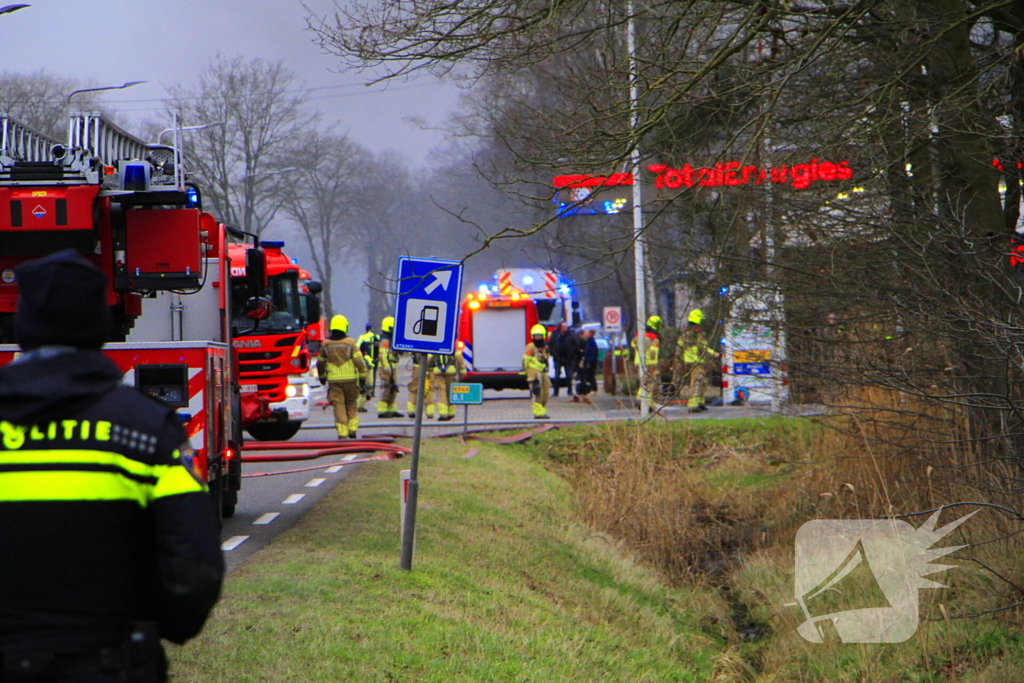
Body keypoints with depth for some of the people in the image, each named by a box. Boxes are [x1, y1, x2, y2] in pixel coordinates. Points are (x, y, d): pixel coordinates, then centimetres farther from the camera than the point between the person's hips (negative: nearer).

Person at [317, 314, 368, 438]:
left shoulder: (326, 344, 5)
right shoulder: (350, 343, -4)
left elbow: (320, 363, 16)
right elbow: (359, 361, -9)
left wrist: (322, 377, 31)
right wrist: (363, 376, -1)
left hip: (334, 380, 1)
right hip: (350, 379, -1)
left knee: (339, 405, 0)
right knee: (351, 404, 14)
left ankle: (342, 433, -7)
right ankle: (352, 429, 9)